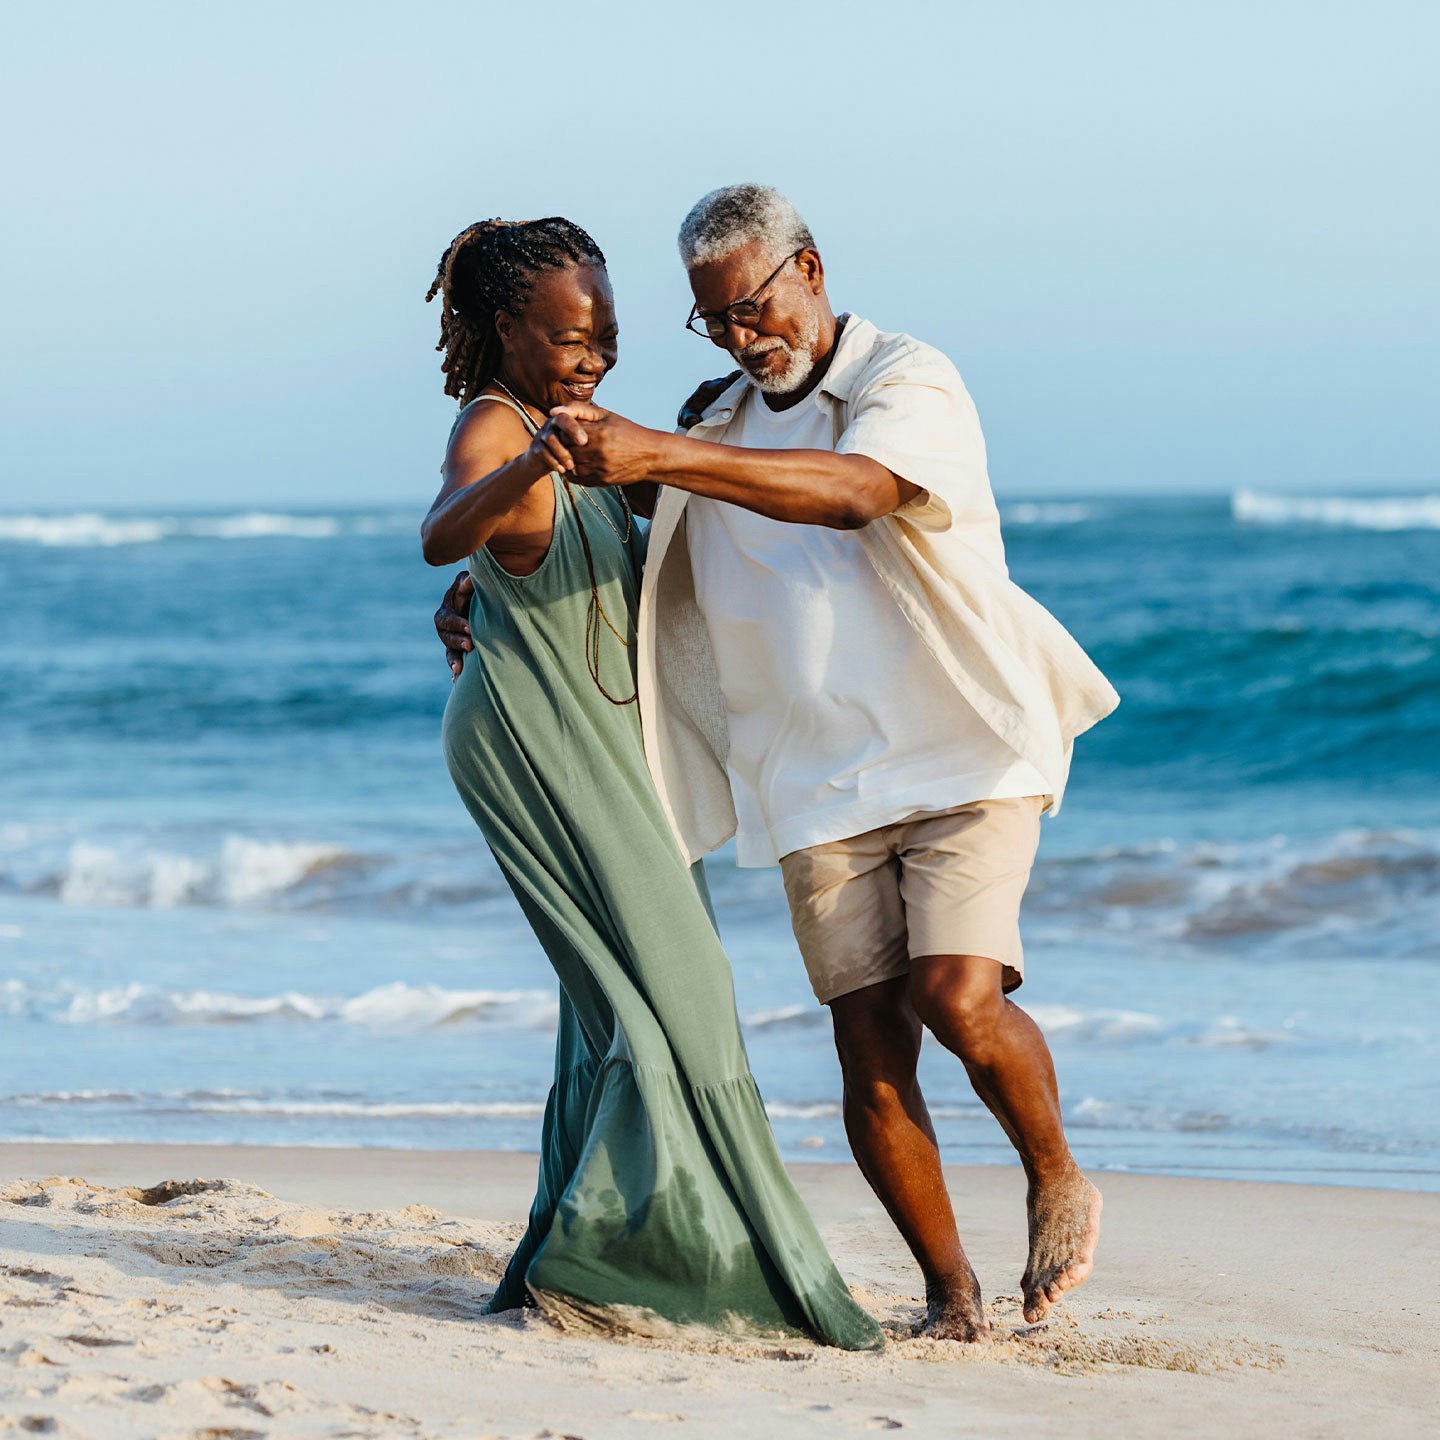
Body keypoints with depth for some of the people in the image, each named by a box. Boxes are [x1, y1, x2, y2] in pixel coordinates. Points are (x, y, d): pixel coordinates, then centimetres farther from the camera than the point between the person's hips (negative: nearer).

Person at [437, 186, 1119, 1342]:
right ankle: (951, 1292, 7)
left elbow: (857, 490, -30)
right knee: (869, 1048, -4)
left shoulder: (911, 383, -8)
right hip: (821, 783, 5)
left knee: (958, 996, -22)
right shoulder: (719, 427, 14)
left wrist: (659, 455, -41)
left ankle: (1058, 1183, 5)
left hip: (963, 749, -5)